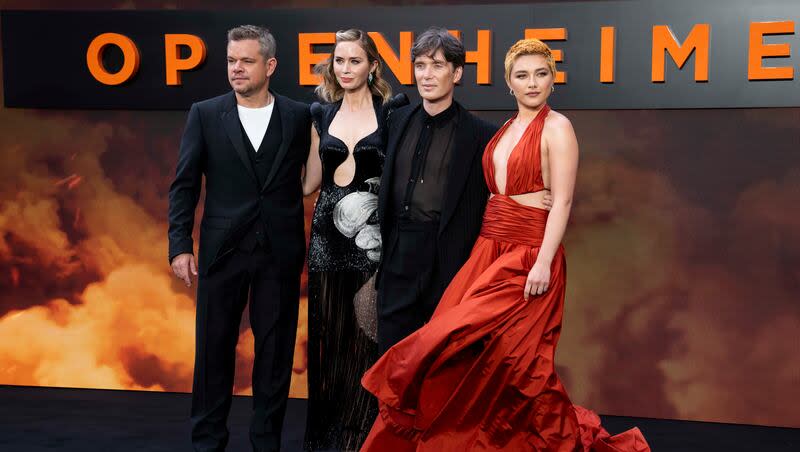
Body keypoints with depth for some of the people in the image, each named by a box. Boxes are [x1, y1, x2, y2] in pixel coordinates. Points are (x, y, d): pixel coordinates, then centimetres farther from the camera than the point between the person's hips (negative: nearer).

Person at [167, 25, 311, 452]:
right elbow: (184, 185, 1)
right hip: (222, 249, 0)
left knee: (275, 349, 8)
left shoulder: (299, 116, 1)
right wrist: (180, 246, -5)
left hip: (280, 252, 0)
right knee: (214, 347, 8)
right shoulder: (205, 115, 2)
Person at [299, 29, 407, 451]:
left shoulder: (391, 110, -1)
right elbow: (310, 180, 16)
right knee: (327, 330, 8)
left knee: (366, 332, -1)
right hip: (328, 227, 4)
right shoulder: (322, 114, 11)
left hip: (372, 229, -3)